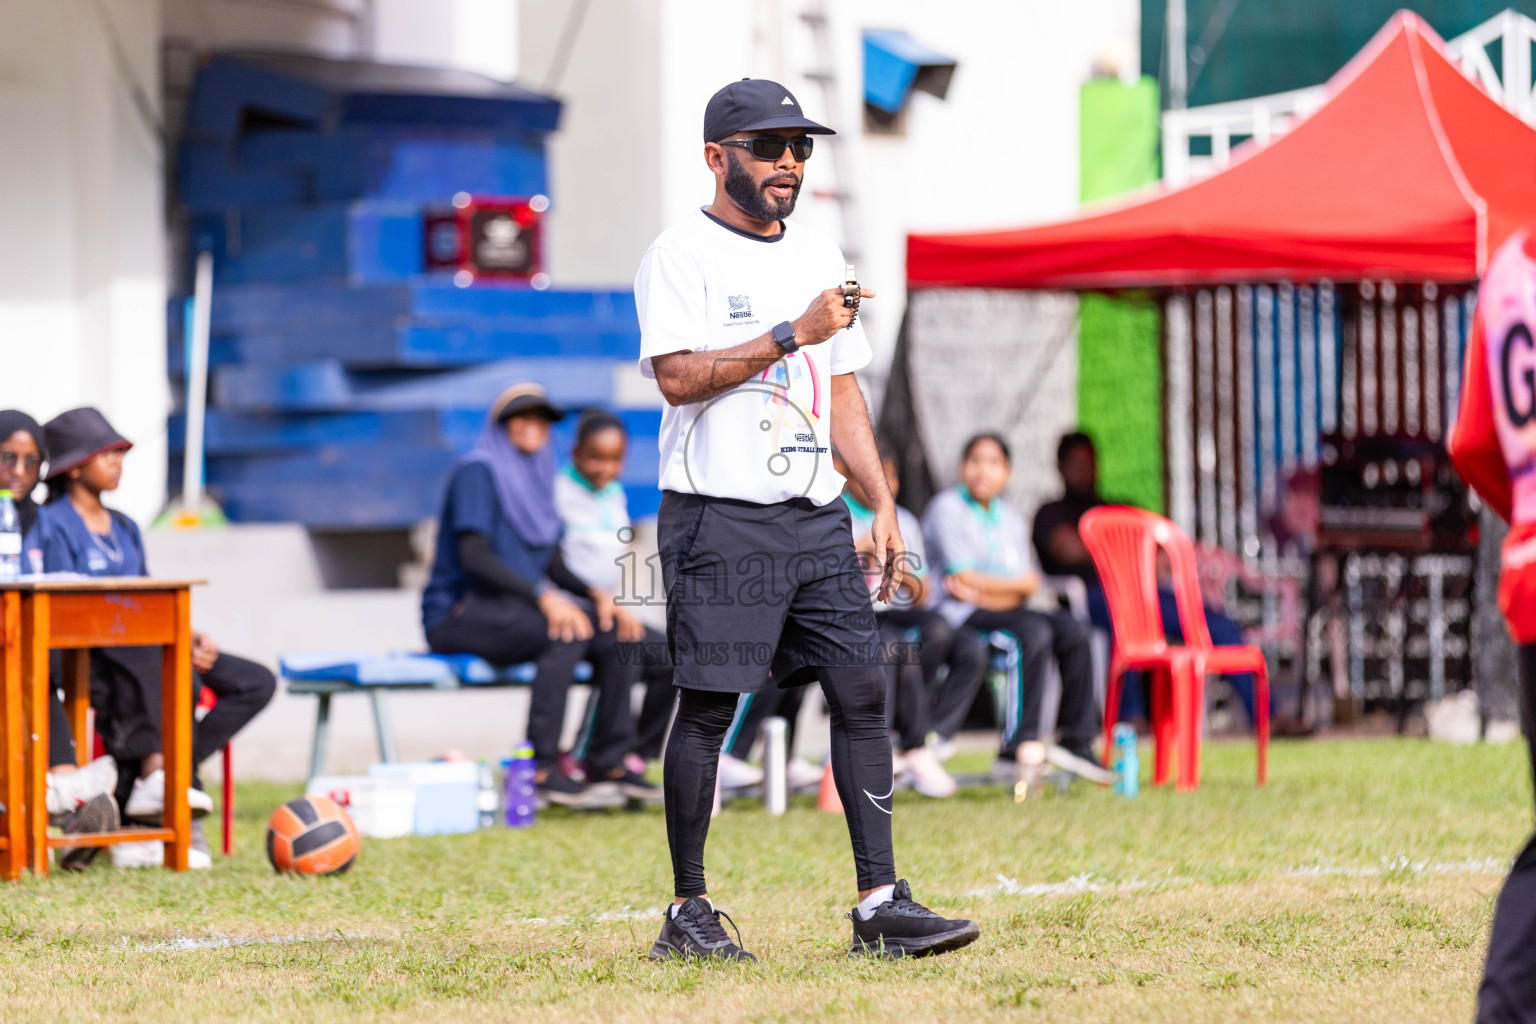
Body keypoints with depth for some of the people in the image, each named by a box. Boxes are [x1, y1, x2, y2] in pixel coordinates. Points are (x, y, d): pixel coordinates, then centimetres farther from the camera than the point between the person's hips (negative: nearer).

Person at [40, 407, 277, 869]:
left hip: (143, 654, 8)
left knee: (257, 682, -10)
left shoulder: (124, 528, 24)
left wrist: (189, 637, -1)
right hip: (86, 658, -8)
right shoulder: (55, 525, -3)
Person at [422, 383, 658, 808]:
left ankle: (609, 762, -5)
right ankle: (542, 768, -33)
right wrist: (542, 595, -28)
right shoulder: (478, 471, -10)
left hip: (513, 609, 8)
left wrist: (597, 594, -2)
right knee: (566, 634, -30)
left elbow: (552, 563, 17)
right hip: (457, 614, -8)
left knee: (612, 633, -9)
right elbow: (473, 555, -20)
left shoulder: (537, 476, 16)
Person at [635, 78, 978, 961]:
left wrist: (883, 504, 12)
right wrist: (795, 335, -18)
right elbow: (678, 376, -17)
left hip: (817, 520, 6)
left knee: (863, 689, -2)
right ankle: (688, 912, 6)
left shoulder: (818, 256, 17)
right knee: (709, 705, -3)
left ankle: (881, 906, -1)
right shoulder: (682, 256, -4)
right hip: (720, 519, -6)